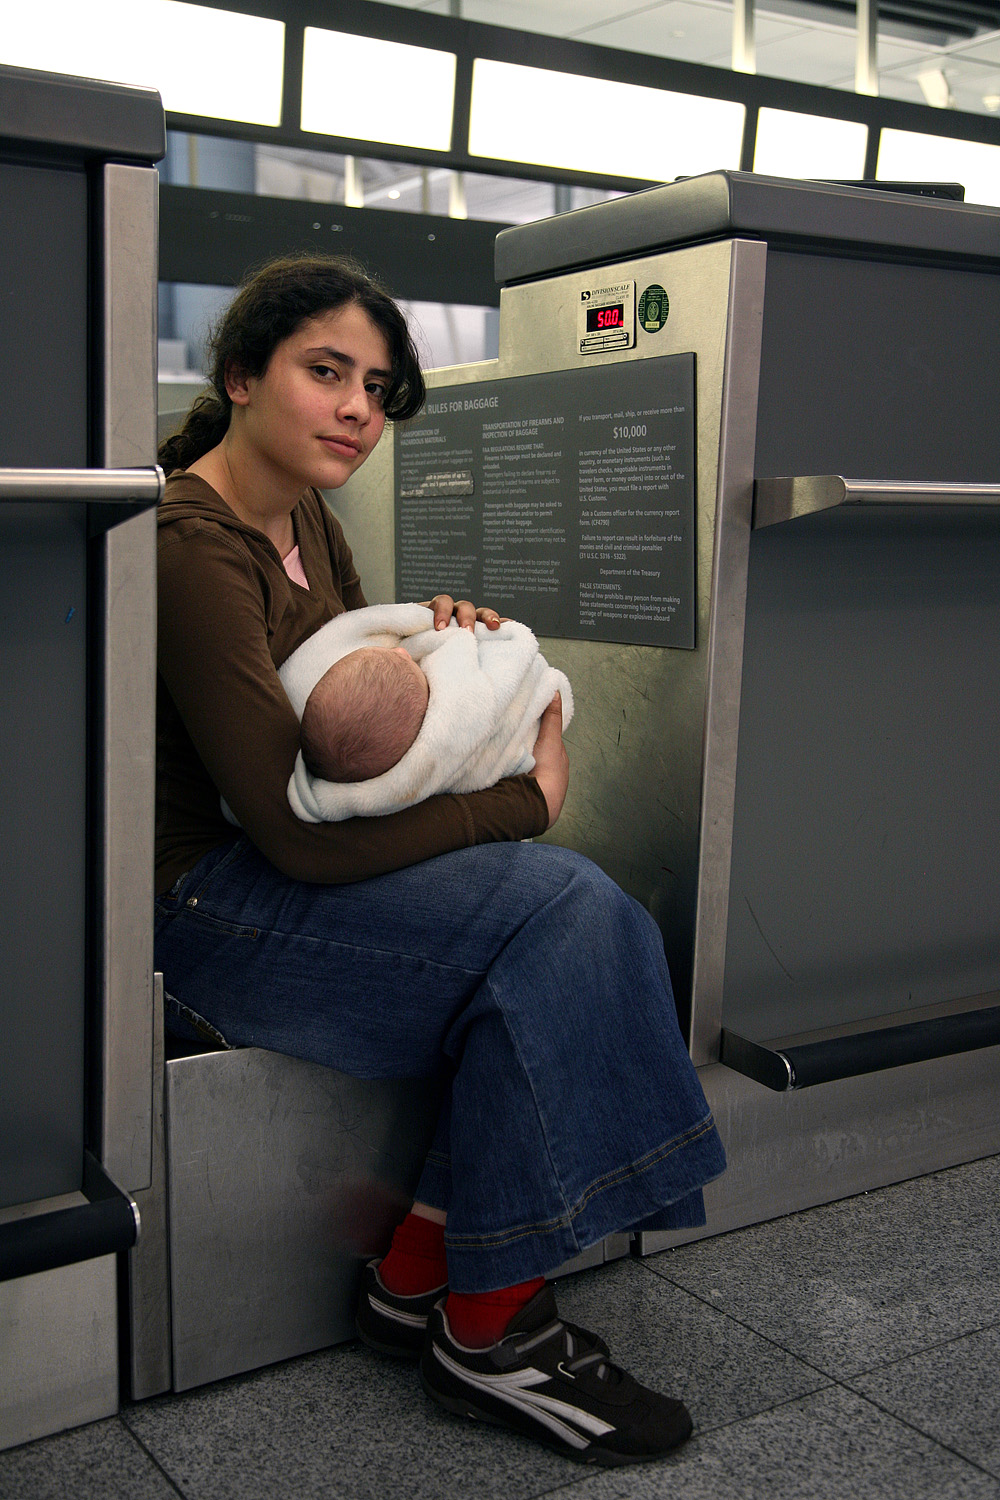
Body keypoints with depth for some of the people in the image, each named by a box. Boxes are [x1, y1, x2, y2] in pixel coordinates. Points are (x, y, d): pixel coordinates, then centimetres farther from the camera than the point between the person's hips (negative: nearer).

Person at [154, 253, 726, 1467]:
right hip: (193, 904, -9)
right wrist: (527, 801, -14)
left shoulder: (301, 515, 9)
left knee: (570, 910, -12)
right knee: (554, 914, -22)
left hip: (265, 863, 9)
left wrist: (440, 637, 2)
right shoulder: (191, 548, -21)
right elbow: (303, 836, -25)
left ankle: (418, 1277, -2)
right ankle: (484, 1334, -7)